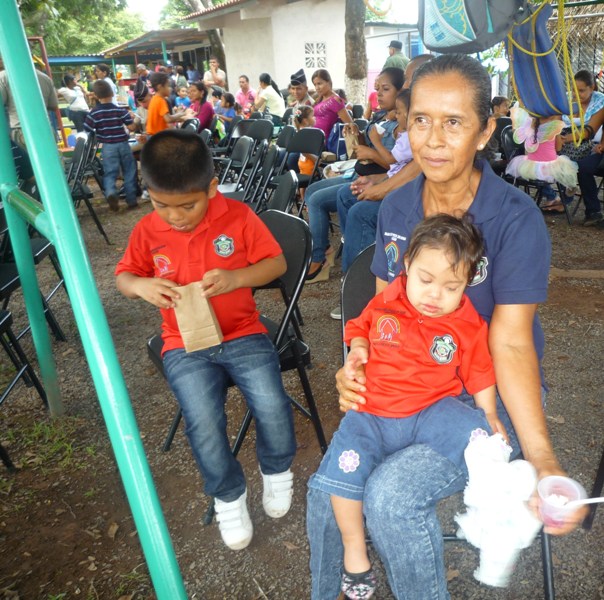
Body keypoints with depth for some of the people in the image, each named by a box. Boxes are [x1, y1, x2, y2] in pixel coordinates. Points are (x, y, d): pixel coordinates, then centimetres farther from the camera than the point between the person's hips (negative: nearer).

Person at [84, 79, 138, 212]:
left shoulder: (94, 113, -4)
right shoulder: (120, 110, -5)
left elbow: (87, 131, -4)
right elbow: (132, 127, -7)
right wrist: (134, 120, 13)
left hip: (108, 147, 0)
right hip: (123, 144, 0)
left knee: (110, 173, 5)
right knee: (129, 172, 11)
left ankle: (111, 193, -24)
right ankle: (131, 201, 13)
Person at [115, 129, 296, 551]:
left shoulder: (238, 217, -4)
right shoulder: (147, 231, 0)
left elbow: (277, 263, -2)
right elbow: (123, 276, 12)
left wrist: (235, 277, -20)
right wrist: (140, 285, -13)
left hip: (243, 334, 0)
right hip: (186, 346, 1)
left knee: (272, 406, -20)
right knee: (204, 422, -21)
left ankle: (277, 470, 15)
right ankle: (229, 495, 10)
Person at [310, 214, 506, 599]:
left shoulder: (468, 325, -3)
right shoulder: (385, 305, -2)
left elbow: (480, 373, 7)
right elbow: (360, 327, 17)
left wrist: (490, 416, -3)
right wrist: (358, 350, -3)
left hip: (434, 410, 0)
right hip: (372, 413, 1)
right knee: (344, 465, -21)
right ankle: (354, 550, 4)